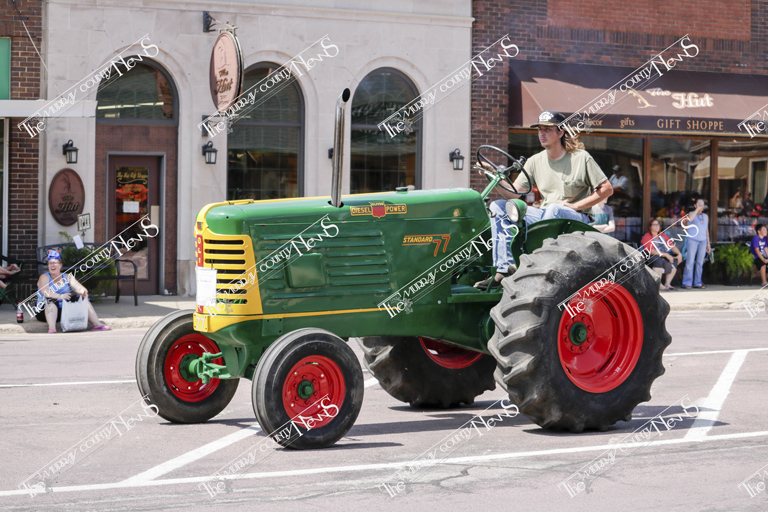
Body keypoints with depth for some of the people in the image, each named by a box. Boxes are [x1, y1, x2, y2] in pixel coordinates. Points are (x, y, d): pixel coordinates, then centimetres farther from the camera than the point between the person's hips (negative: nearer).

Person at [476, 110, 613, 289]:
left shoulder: (581, 158, -2)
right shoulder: (535, 161, 9)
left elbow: (607, 189, -3)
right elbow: (513, 193, 3)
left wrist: (574, 205, -11)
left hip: (576, 218, -5)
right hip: (545, 215, 5)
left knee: (554, 209, -40)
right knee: (498, 206, -11)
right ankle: (503, 269, -25)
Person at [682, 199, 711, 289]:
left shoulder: (705, 216, 19)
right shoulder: (692, 214, 4)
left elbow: (707, 230, 21)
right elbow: (690, 219, -21)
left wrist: (708, 244, 17)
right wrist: (697, 209, -14)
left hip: (703, 241, 5)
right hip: (692, 240, -5)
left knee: (700, 263, 2)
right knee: (690, 262, -10)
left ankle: (697, 283, 6)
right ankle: (687, 283, -8)